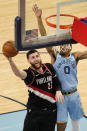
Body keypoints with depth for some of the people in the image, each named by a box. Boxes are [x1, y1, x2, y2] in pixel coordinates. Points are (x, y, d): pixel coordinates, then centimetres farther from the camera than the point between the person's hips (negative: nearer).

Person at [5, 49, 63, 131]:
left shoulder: (49, 67, 2)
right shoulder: (29, 73, -14)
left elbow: (57, 82, 14)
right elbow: (18, 73, -37)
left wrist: (58, 91, -10)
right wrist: (10, 60, -56)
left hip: (51, 110, 4)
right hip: (35, 111, -4)